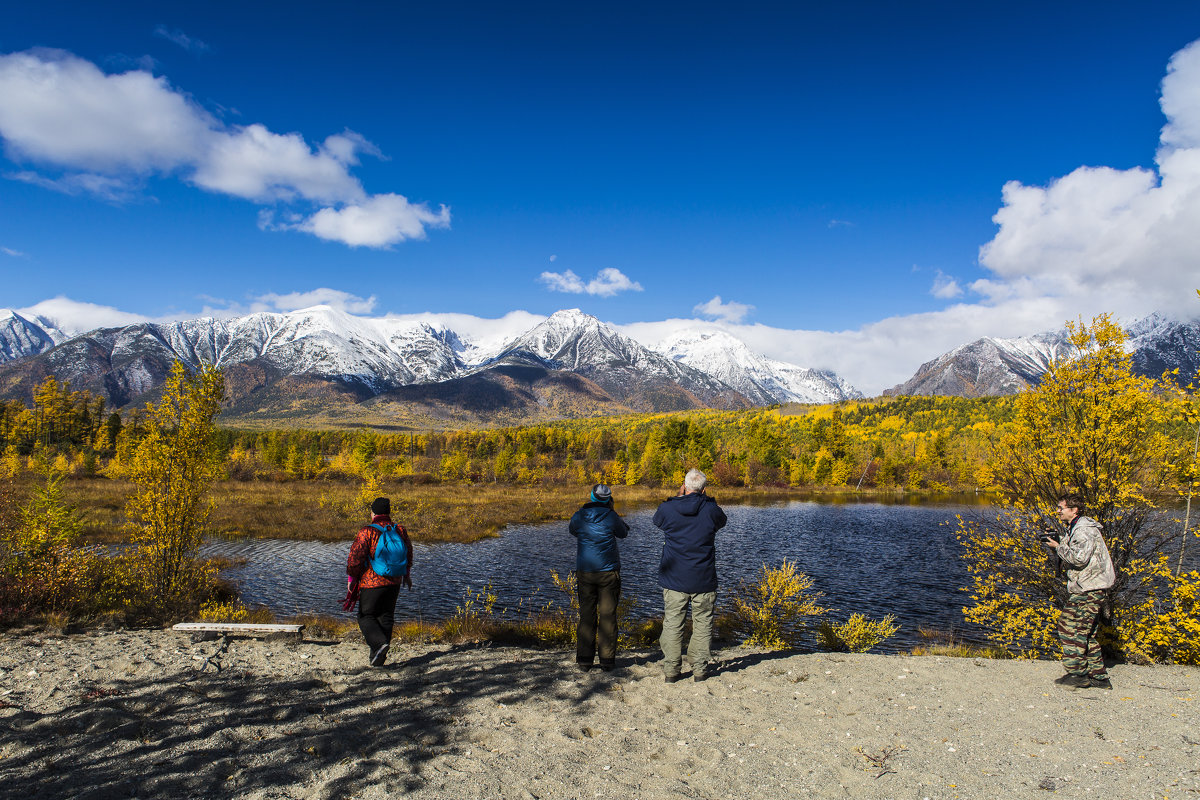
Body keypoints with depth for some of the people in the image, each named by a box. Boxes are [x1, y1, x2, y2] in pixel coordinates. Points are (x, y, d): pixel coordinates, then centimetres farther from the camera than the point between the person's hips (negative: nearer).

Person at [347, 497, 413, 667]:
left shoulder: (367, 532, -15)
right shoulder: (400, 530, 3)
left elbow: (355, 557, -13)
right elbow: (408, 554, 15)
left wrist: (351, 578, 1)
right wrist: (406, 574, 29)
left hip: (372, 583, -5)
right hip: (394, 582, 5)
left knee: (366, 616, 9)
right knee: (386, 616, 13)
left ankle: (379, 643, -14)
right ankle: (377, 657, 17)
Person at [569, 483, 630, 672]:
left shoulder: (579, 516, -4)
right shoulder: (611, 517, -10)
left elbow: (572, 530, 18)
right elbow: (623, 533, 9)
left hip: (584, 573, 2)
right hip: (608, 572, -2)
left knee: (586, 616, 8)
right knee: (608, 616, 6)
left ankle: (584, 660, 9)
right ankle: (607, 660, 8)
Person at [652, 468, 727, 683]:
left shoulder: (668, 509, -7)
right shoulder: (711, 510, -9)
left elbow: (657, 520, 17)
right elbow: (721, 521, 15)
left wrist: (678, 497, 17)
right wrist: (706, 500, 14)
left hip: (673, 578, 1)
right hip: (703, 580, 0)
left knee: (672, 624, 8)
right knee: (702, 624, 10)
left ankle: (670, 671, 11)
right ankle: (699, 670, 14)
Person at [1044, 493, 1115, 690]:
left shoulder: (1084, 529, -14)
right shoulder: (1075, 529, 18)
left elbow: (1080, 558, -26)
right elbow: (1073, 559, 21)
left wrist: (1058, 547, -14)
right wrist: (1057, 547, 7)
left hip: (1088, 589, -11)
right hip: (1084, 588, 11)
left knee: (1070, 627, -10)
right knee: (1085, 632, 13)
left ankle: (1079, 675, -5)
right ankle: (1099, 677, 18)